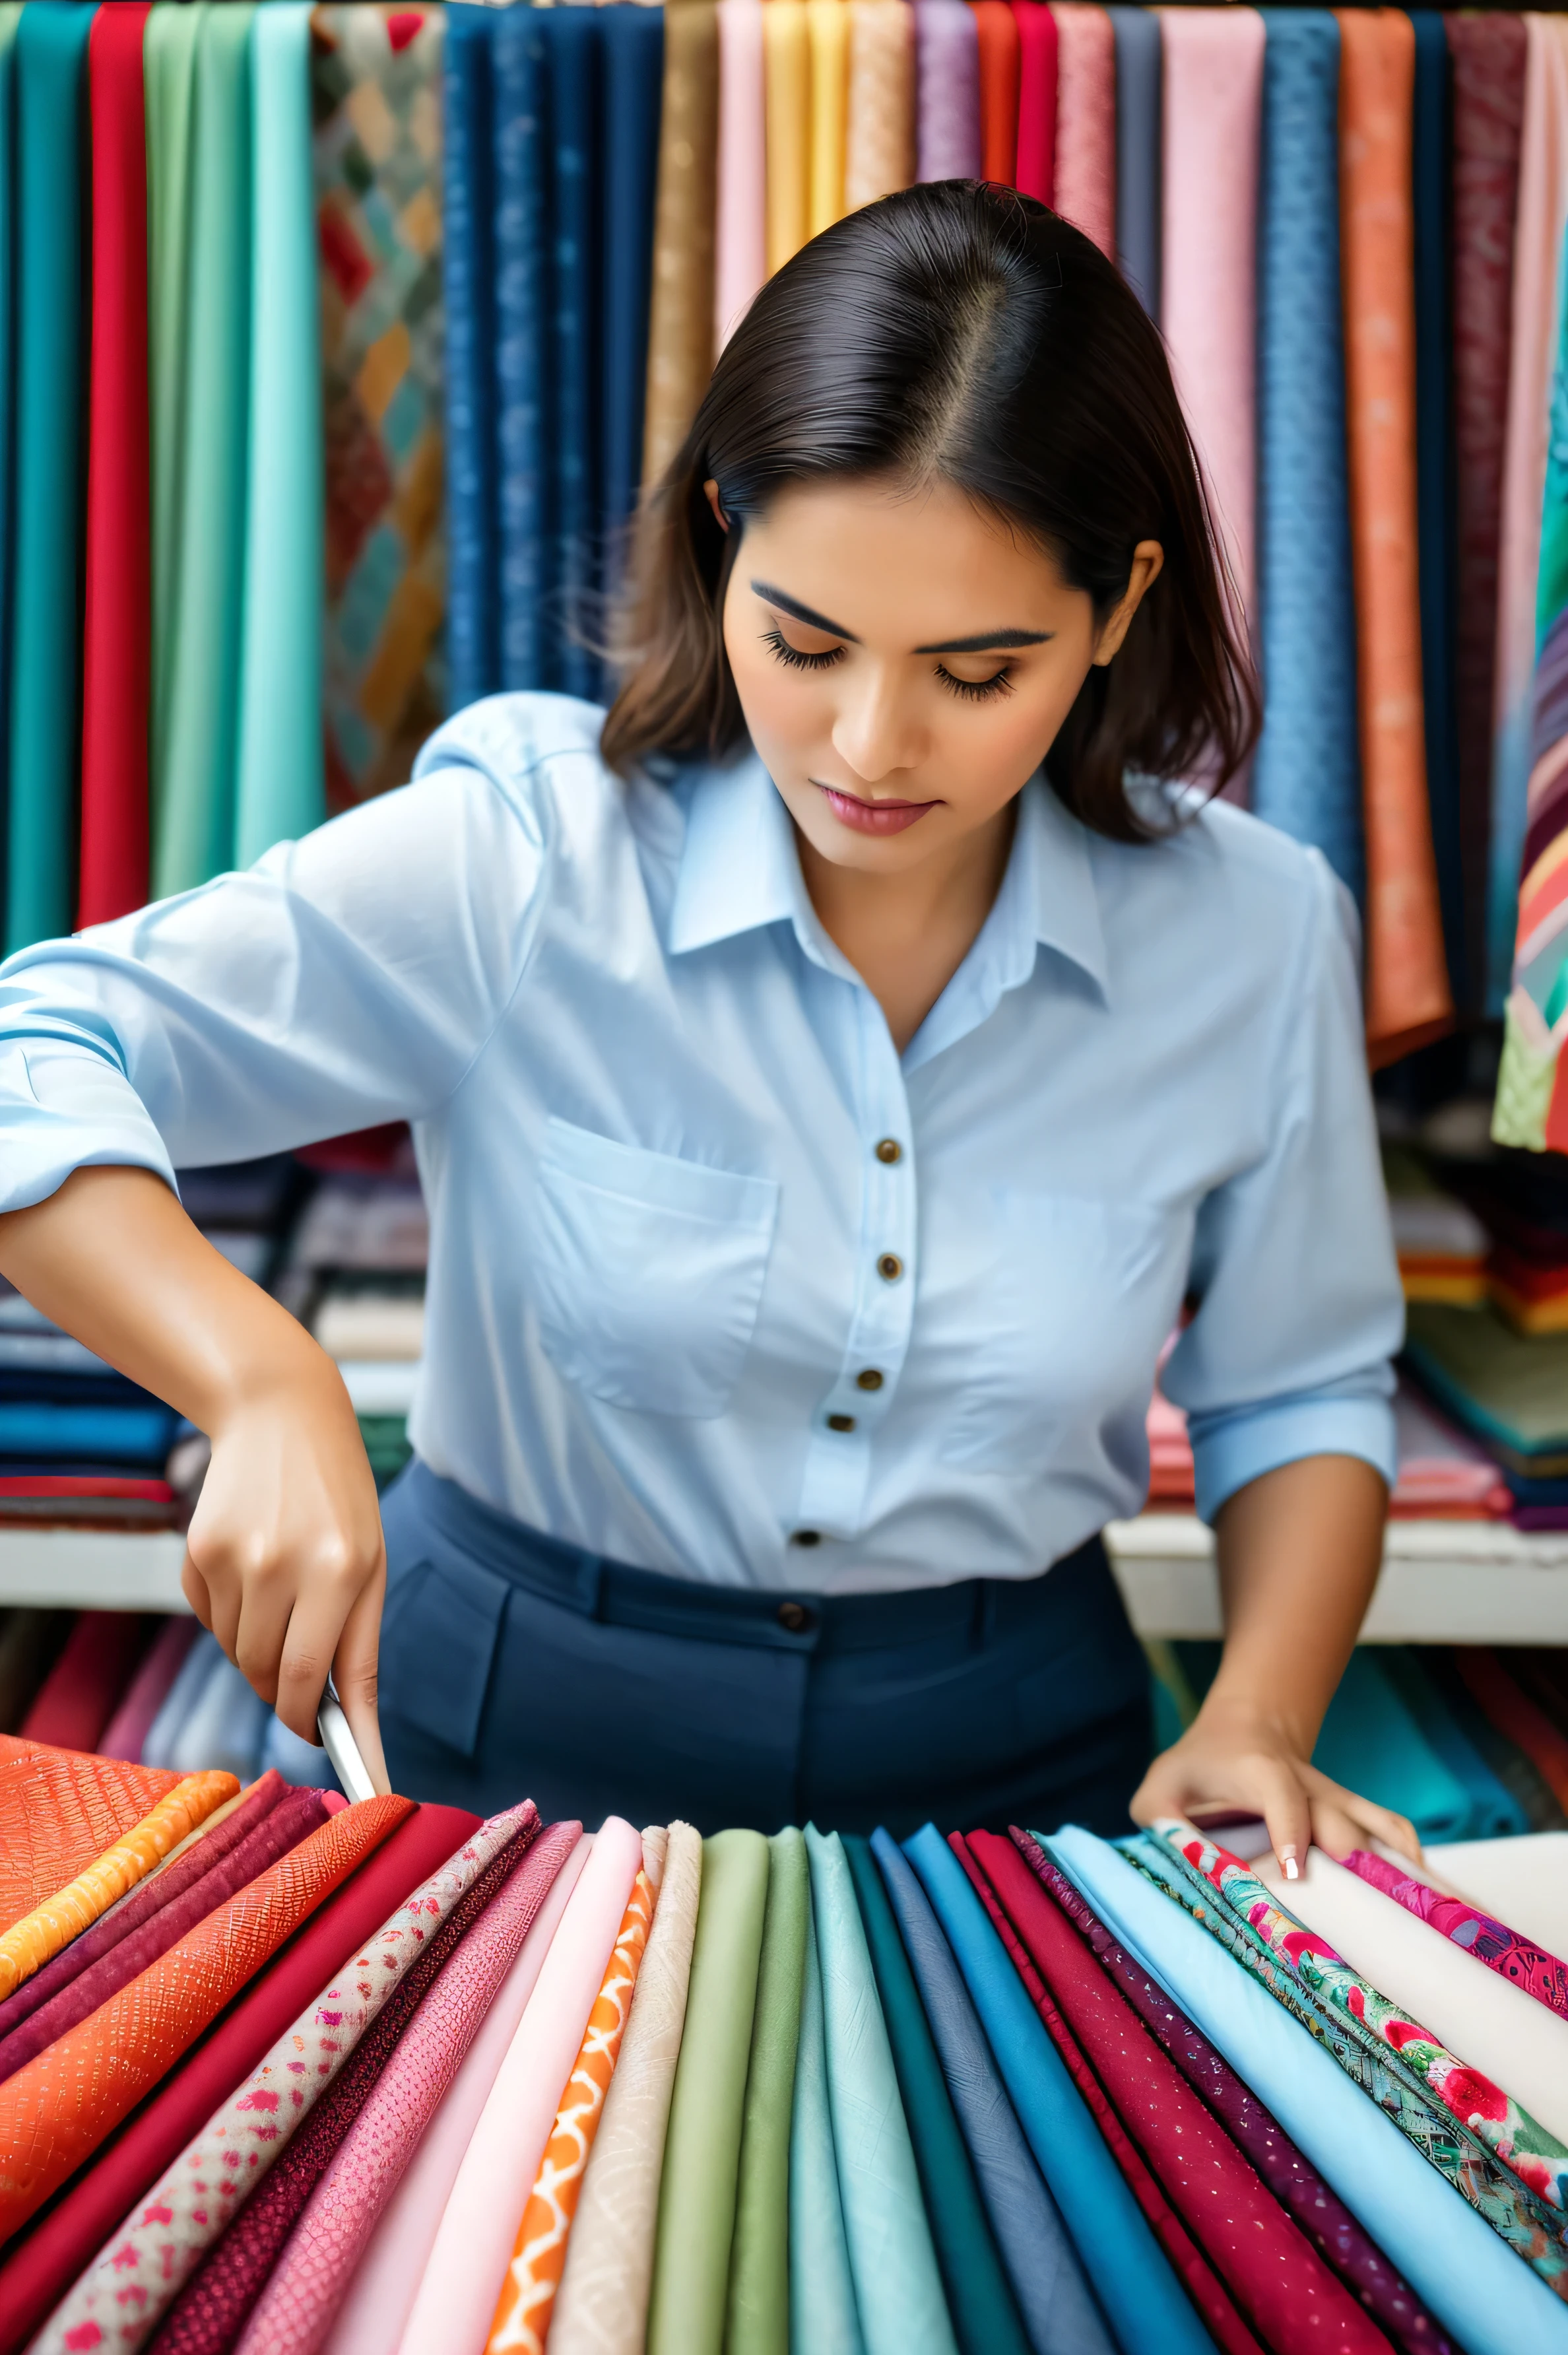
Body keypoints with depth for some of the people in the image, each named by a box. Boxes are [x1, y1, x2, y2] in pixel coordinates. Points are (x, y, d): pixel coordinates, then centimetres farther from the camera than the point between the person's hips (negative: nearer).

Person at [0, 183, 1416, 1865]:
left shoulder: (1253, 937, -6)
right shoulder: (526, 859, -15)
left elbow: (1297, 1391, 8)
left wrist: (1256, 1724, -7)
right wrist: (268, 1382, -33)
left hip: (1006, 1748, 2)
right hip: (524, 1725, -1)